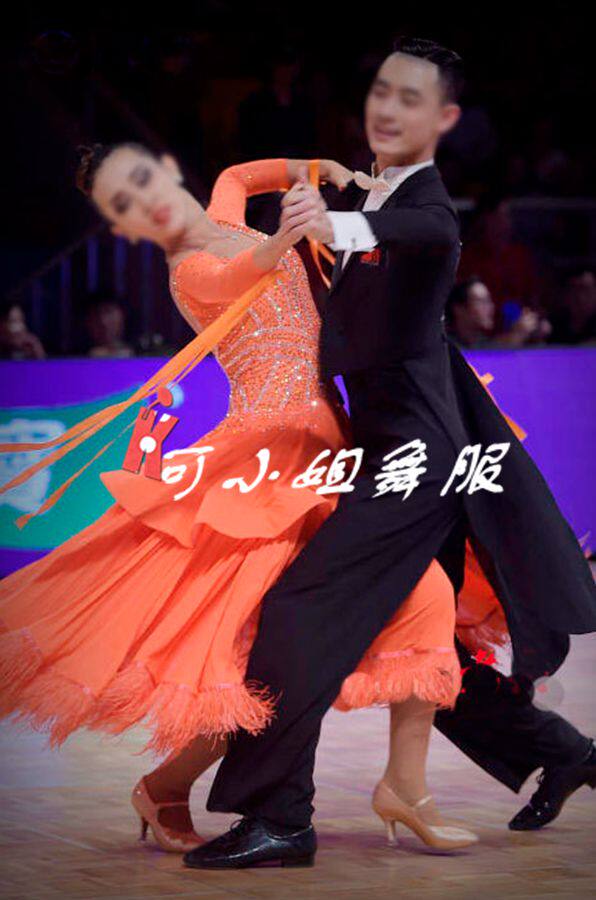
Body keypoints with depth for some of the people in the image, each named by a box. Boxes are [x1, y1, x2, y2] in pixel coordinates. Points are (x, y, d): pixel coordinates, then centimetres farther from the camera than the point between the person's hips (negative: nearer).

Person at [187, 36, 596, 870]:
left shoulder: (427, 202, -14)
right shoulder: (372, 195, 14)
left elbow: (427, 231, -41)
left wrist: (337, 226, -60)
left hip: (412, 451, -10)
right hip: (409, 450, 10)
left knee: (297, 613, -17)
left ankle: (277, 817, -15)